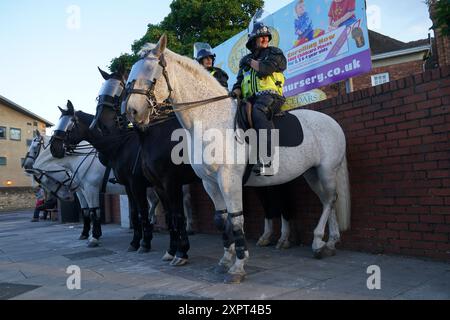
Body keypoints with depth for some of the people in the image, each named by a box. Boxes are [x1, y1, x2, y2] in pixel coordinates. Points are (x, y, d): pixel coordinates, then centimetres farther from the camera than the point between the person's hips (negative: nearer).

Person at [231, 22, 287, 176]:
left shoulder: (275, 53, 14)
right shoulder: (245, 61, 28)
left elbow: (265, 68, -8)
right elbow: (240, 82, 21)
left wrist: (250, 61, 9)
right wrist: (236, 92, -2)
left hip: (269, 95, -6)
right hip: (251, 99, 6)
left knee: (258, 111, -39)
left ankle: (267, 162, -48)